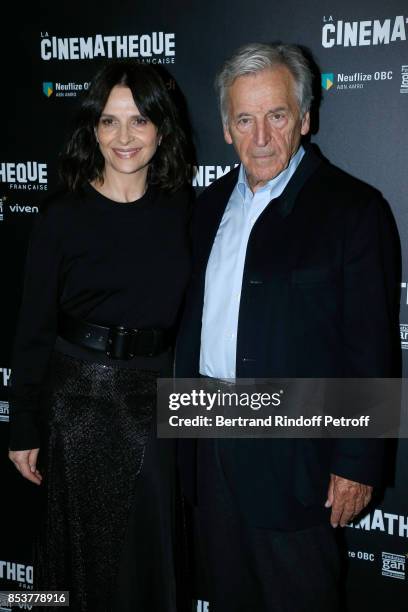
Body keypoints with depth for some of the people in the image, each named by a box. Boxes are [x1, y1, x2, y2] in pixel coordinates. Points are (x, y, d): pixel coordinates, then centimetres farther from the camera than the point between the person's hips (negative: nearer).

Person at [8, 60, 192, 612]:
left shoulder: (181, 209, 1)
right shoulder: (63, 216, -7)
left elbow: (189, 311, 7)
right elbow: (34, 328, -4)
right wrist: (24, 430, -2)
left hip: (155, 398, 3)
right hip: (78, 399, -2)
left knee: (153, 550, 16)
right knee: (86, 551, 15)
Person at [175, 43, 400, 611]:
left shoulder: (354, 208, -12)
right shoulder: (213, 202, 8)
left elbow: (371, 347, -13)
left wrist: (357, 463, -13)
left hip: (292, 452, -5)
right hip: (210, 443, 6)